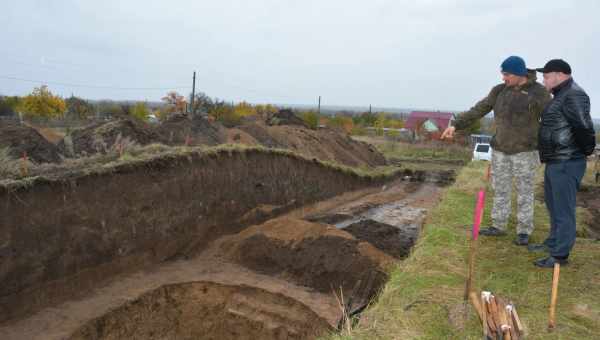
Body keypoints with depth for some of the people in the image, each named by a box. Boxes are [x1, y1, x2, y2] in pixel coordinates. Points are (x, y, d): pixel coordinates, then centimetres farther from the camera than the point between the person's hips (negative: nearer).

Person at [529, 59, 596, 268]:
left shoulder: (574, 95, -17)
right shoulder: (561, 96, 16)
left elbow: (584, 128, -22)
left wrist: (586, 150, -9)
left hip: (567, 164, -10)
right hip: (554, 162, 10)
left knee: (563, 210, -2)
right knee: (553, 205, 20)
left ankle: (560, 255, 6)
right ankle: (553, 243, 35)